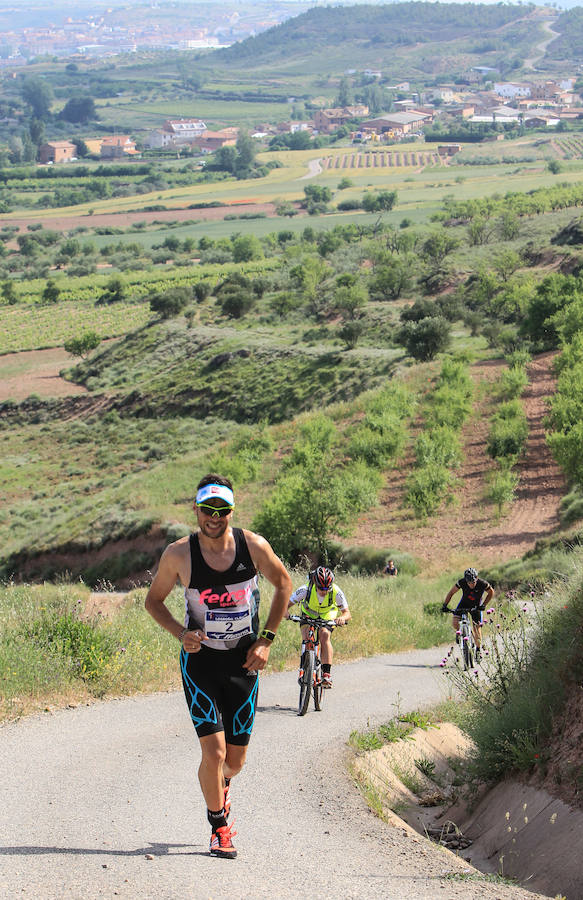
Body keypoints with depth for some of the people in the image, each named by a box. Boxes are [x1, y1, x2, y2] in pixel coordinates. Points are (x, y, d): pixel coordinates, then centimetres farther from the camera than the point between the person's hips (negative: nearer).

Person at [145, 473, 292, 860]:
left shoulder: (253, 546, -11)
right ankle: (220, 827, 10)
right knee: (214, 753, -13)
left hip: (244, 661, 2)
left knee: (236, 759, 7)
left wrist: (266, 640, -1)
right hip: (201, 659, -1)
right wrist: (181, 632, -15)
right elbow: (154, 600, 3)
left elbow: (284, 584, 6)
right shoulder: (179, 554, -12)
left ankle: (221, 786, 44)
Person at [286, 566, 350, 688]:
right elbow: (286, 605, -27)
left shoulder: (336, 592, -33)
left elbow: (347, 613, -29)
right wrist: (286, 613, -49)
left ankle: (327, 674, -27)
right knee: (306, 636, -23)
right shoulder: (306, 589, -35)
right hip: (308, 613, 1)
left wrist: (342, 618, -52)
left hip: (327, 614, -1)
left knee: (325, 635, -27)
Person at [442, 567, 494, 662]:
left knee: (477, 627, -8)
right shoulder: (462, 582, -26)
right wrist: (445, 605, -20)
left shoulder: (482, 584, -29)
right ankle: (459, 633, 15)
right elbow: (451, 592, -12)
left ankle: (478, 649, 12)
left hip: (476, 606, -1)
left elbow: (491, 592, -11)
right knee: (455, 623, -20)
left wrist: (483, 605, -20)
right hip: (464, 603, 1)